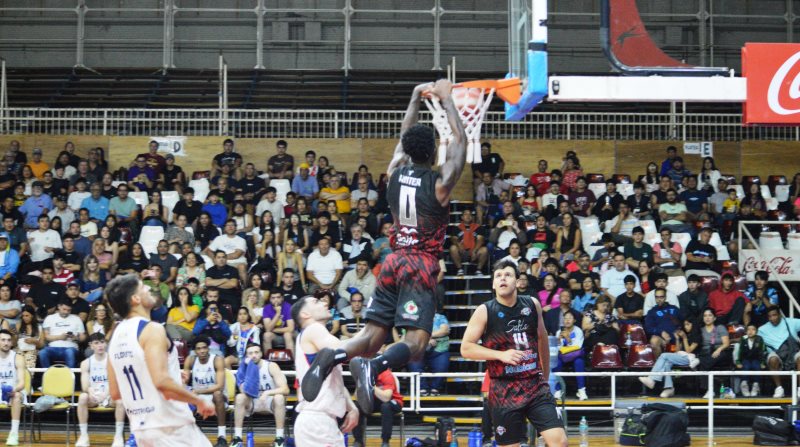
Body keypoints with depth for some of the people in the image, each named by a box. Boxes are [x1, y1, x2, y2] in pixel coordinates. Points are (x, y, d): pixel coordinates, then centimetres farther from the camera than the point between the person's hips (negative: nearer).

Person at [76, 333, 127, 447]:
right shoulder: (86, 363, 2)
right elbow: (85, 386, -8)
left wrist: (107, 393, -35)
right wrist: (90, 391, -34)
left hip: (110, 396, -2)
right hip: (93, 396, 2)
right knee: (82, 397, -32)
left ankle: (118, 435, -27)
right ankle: (83, 435, -24)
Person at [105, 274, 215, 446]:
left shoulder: (116, 336, 11)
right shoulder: (151, 329, -14)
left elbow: (115, 393, 14)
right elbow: (161, 381, -26)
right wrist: (199, 401, -14)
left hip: (141, 428, 8)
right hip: (170, 426, -8)